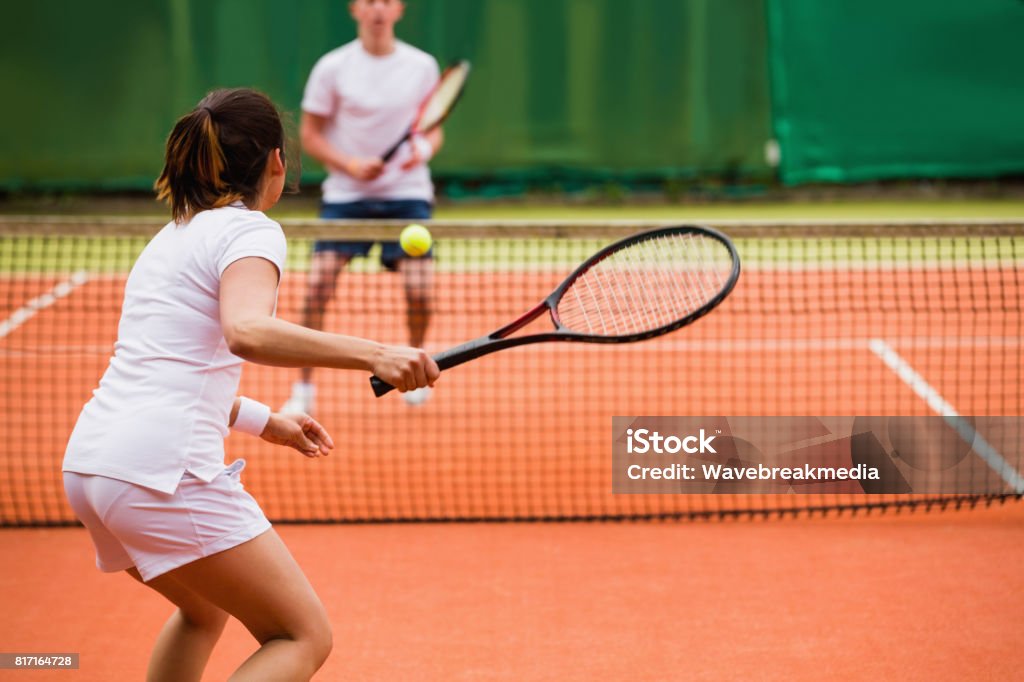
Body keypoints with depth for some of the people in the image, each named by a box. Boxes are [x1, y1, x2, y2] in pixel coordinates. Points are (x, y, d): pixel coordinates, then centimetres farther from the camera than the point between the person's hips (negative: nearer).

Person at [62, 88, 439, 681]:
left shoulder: (173, 237, 23)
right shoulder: (251, 231, -3)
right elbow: (246, 332, -25)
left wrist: (265, 422, 37)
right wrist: (373, 354, -32)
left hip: (88, 461, 9)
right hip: (164, 467, -9)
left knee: (205, 610, 32)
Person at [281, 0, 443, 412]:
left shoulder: (422, 66, 2)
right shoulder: (332, 68, -4)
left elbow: (433, 129, 10)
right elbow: (310, 134, 0)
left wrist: (425, 149, -13)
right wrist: (350, 165, -15)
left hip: (406, 192, 1)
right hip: (346, 193, -1)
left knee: (418, 289, -10)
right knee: (318, 284, -14)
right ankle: (304, 388, -1)